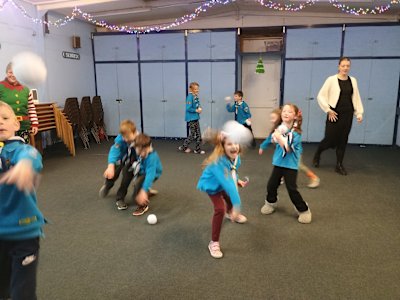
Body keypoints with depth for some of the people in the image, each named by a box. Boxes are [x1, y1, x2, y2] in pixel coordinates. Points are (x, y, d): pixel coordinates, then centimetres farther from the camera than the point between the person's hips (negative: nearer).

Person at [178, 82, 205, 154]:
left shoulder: (196, 96, 7)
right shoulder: (190, 97, -16)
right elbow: (188, 108, -20)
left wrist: (200, 108, -3)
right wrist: (196, 110, -16)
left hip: (196, 118, 8)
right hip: (191, 118, -8)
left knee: (198, 135, 9)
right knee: (192, 135, -2)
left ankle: (197, 149, 18)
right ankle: (183, 147, 15)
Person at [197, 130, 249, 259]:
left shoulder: (235, 156, -21)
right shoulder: (218, 162, -45)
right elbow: (227, 183, -52)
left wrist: (237, 180, -8)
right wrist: (237, 204, -56)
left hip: (223, 184, 7)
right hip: (211, 185, -7)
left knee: (230, 199, 30)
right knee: (220, 209, -23)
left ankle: (230, 212, 70)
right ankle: (214, 243, -6)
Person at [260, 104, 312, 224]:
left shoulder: (296, 132, -17)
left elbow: (287, 148, -24)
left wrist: (279, 137, -23)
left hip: (290, 165, -5)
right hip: (278, 162, 6)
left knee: (292, 189, -4)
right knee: (271, 185, 12)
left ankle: (304, 210, 14)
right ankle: (270, 203, 39)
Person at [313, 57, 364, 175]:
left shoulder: (353, 80, 7)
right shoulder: (331, 79, -6)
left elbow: (356, 98, 12)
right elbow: (320, 96, -6)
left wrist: (359, 113, 6)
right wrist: (328, 110, -11)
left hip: (347, 115, 4)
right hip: (334, 114, -4)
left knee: (343, 140, 7)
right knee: (330, 139, -3)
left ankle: (339, 165, 18)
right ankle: (317, 154, 27)